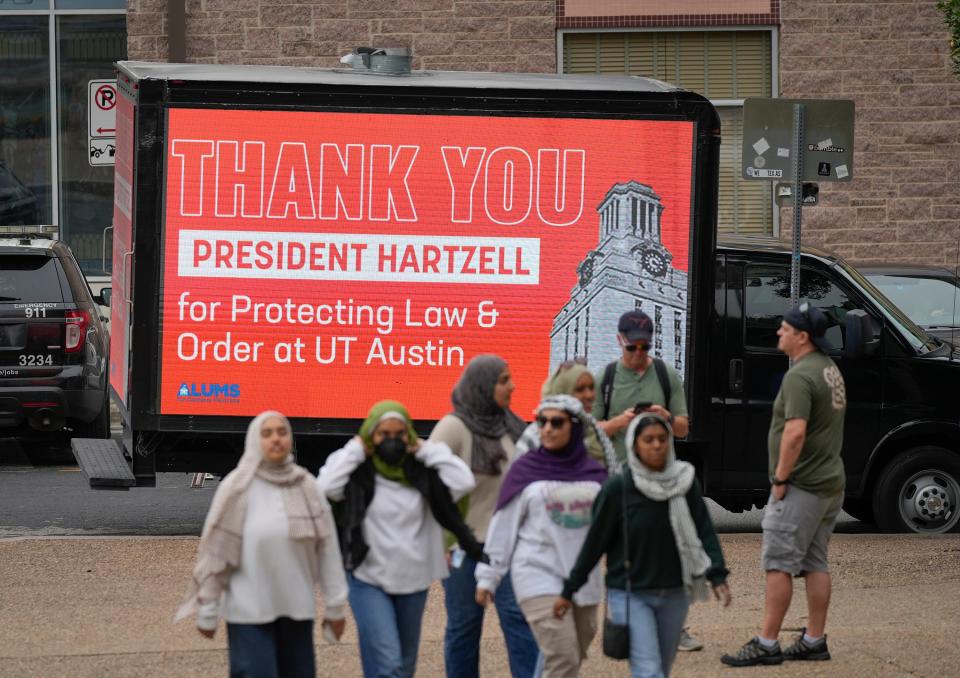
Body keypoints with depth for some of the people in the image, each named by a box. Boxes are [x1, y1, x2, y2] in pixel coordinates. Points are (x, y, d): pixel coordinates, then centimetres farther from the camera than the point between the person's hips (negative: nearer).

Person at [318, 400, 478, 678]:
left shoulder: (421, 473, 1)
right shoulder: (357, 473, -6)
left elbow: (462, 482, -12)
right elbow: (326, 486, -24)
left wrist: (427, 449, -7)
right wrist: (355, 450, -13)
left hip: (413, 582, 4)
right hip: (369, 582, -4)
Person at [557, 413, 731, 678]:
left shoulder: (686, 483, 1)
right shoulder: (618, 489, -8)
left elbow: (705, 531, 2)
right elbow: (595, 542, -2)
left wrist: (717, 576, -11)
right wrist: (569, 591, 2)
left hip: (674, 594, 4)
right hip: (630, 596, -4)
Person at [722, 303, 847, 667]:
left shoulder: (800, 376, -19)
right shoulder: (830, 369, 13)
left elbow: (795, 432, -29)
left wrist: (780, 477, -19)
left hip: (801, 486, -10)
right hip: (831, 483, 10)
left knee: (778, 563, -6)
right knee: (815, 564, 13)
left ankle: (767, 644, -6)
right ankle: (814, 641, 16)